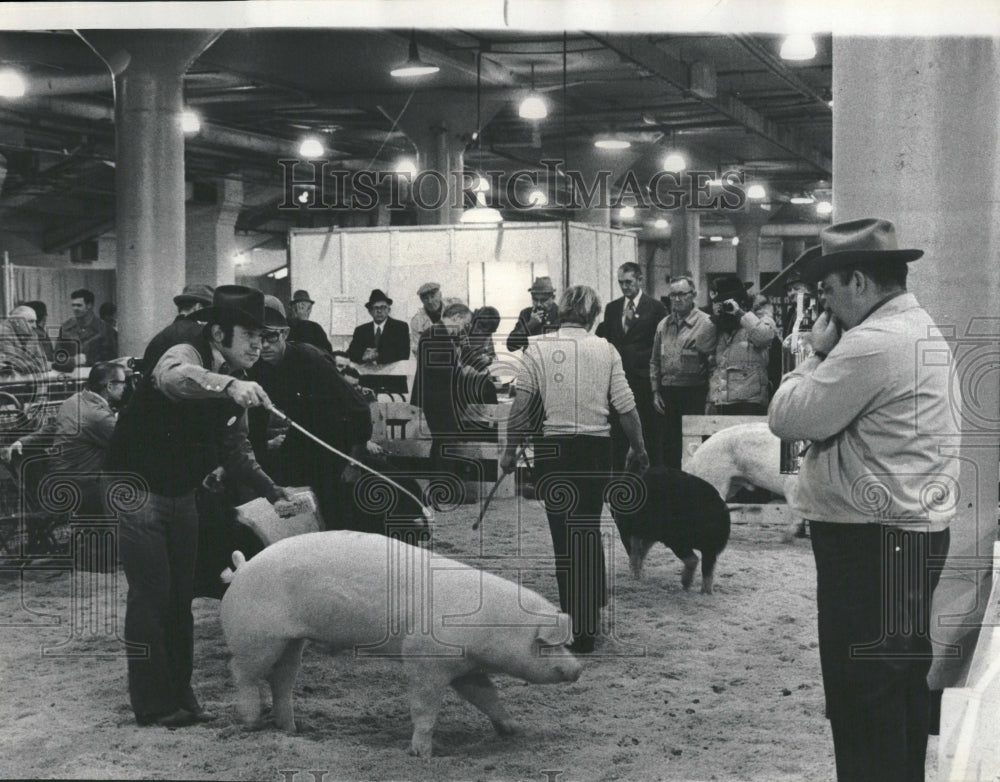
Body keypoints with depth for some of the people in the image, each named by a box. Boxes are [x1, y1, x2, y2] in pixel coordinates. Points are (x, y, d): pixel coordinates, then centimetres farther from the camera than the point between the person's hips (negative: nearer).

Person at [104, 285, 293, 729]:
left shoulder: (235, 381, 3)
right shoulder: (184, 355, -21)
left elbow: (235, 452, 11)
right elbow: (172, 377, -48)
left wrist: (273, 493, -1)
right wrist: (229, 387, -64)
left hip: (181, 493, 8)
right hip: (138, 489, -7)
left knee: (180, 596, 10)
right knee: (151, 595, -5)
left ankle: (180, 698, 20)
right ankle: (152, 705, 4)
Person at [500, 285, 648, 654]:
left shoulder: (537, 349, -2)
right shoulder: (605, 350, 0)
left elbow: (521, 408, -3)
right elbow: (626, 407, -1)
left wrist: (510, 451, 8)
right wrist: (638, 449, 13)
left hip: (553, 450, -1)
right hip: (596, 448, 1)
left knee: (563, 536, 6)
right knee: (589, 532, 12)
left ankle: (574, 621, 9)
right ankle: (589, 623, 17)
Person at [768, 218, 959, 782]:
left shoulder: (873, 342, -20)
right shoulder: (919, 328, 14)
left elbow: (787, 418, -17)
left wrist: (818, 354, -6)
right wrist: (829, 356, 4)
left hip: (874, 542, -11)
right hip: (911, 529, 11)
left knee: (865, 699, -1)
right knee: (900, 688, 19)